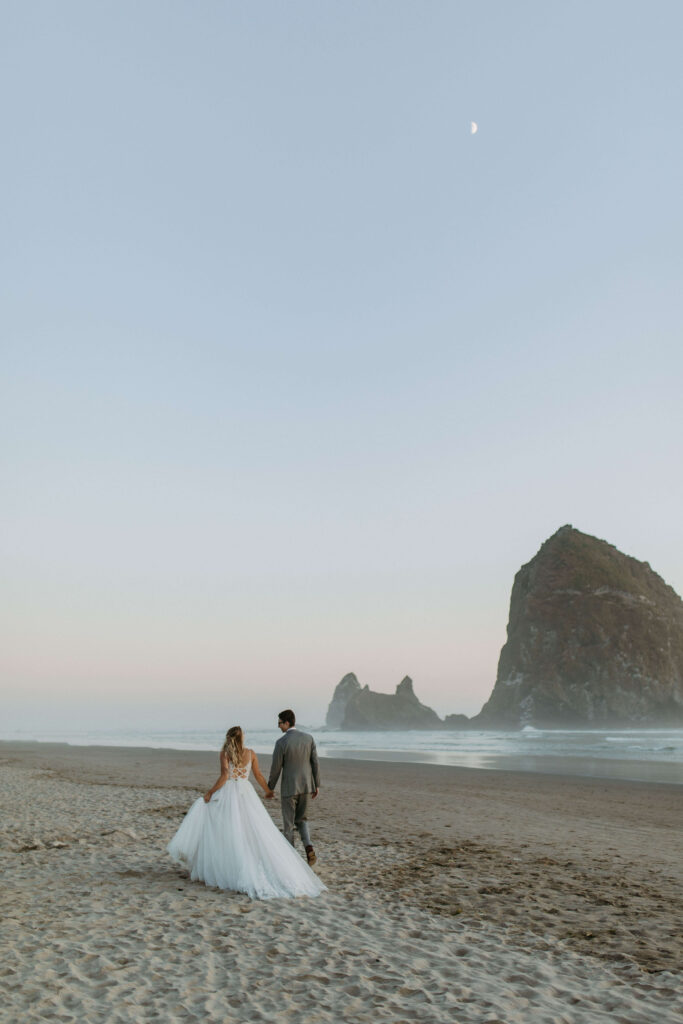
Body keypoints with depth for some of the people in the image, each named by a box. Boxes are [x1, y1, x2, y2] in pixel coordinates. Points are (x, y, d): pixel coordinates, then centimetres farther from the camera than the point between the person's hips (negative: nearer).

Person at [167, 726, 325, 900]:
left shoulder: (225, 753, -4)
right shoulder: (250, 753, 5)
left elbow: (224, 776, -14)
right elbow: (259, 776, 10)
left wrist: (210, 792, -5)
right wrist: (268, 791, 26)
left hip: (228, 793, -2)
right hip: (246, 793, 2)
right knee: (257, 834, 5)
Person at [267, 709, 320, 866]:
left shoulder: (281, 742, -17)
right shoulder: (308, 738, -3)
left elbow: (275, 768, -10)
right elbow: (315, 763, 0)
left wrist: (270, 788, 6)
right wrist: (316, 785, 11)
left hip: (289, 787, -5)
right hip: (306, 786, 5)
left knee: (288, 824, 11)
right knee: (301, 819, 21)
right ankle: (309, 848, 0)